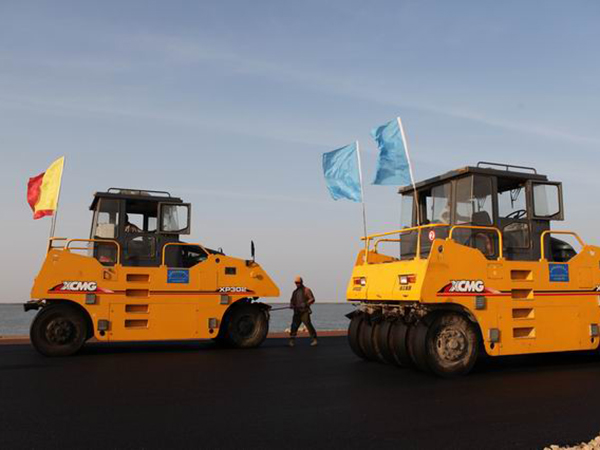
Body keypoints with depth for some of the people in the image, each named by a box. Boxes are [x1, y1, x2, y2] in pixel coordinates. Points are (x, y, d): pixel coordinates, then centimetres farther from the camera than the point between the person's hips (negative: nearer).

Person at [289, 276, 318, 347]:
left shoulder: (306, 290, 1)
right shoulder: (295, 292, 19)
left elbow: (312, 299, -6)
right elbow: (292, 301, 26)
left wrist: (305, 304, -20)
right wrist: (291, 305, 3)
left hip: (305, 312, -5)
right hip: (297, 312, 5)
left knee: (308, 325, -8)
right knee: (294, 326, -2)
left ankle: (314, 339, 2)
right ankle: (291, 341, 1)